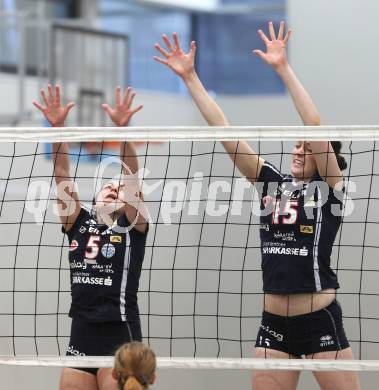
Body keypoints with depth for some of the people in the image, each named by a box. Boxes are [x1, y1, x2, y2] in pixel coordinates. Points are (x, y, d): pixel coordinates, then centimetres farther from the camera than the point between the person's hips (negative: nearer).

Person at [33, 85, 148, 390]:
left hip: (121, 336, -4)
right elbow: (62, 175, 5)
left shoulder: (132, 226, 3)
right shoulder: (78, 224, 12)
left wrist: (123, 129, -21)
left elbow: (130, 177, -9)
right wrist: (57, 127, -6)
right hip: (81, 334, 4)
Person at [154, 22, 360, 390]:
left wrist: (283, 68, -19)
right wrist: (190, 76, 2)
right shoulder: (272, 183, 9)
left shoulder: (330, 188, -2)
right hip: (274, 324, 5)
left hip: (321, 322, -5)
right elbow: (223, 129, 6)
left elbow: (315, 126, -16)